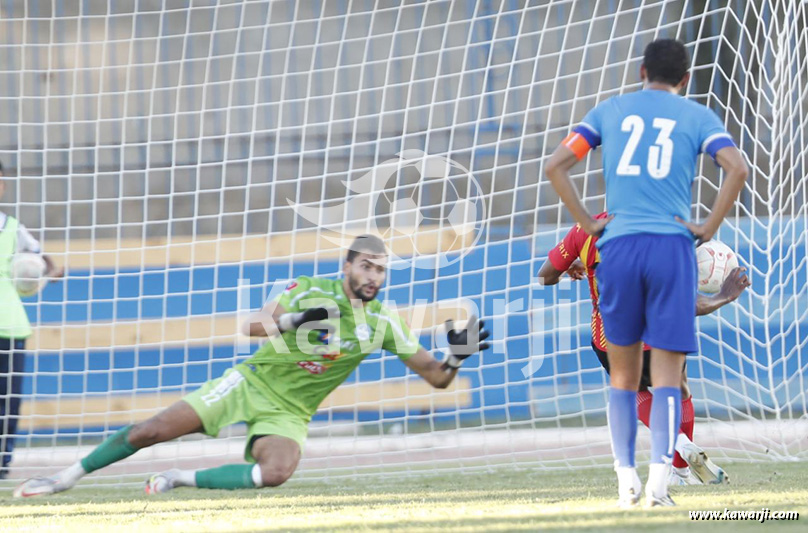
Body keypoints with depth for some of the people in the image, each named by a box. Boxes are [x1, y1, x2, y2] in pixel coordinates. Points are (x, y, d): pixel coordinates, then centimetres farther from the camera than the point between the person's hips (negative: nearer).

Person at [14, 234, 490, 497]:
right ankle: (67, 477, 6)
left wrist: (458, 355, -24)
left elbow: (436, 377, -2)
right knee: (152, 431, -11)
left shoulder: (384, 323, -5)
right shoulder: (312, 292, -10)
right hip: (252, 383, -1)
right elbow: (254, 325, -23)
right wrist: (294, 320, -41)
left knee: (275, 473, -33)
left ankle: (181, 480, -15)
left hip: (289, 413, 1)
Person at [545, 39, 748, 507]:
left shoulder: (610, 111, 13)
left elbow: (556, 166, 6)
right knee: (667, 373, -2)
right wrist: (709, 228, -3)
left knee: (624, 374, 12)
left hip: (619, 247, 2)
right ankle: (659, 480, -14)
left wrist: (588, 223, 8)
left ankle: (626, 480, 7)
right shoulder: (697, 117, 8)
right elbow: (737, 168, -9)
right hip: (673, 246, -2)